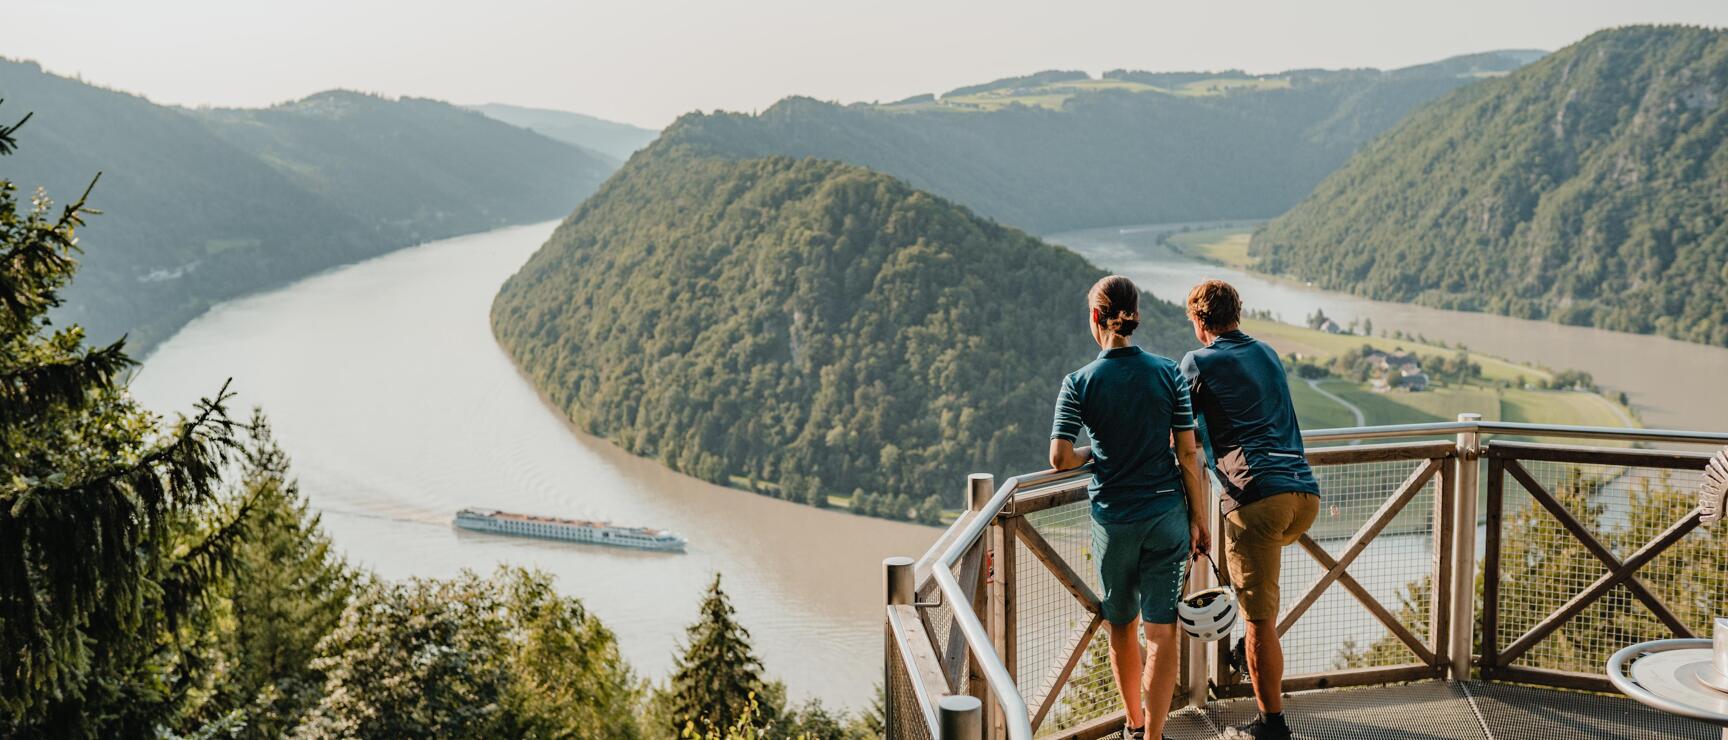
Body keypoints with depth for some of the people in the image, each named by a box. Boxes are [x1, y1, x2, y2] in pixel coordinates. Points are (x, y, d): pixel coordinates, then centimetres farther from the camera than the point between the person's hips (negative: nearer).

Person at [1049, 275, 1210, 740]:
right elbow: (1188, 454, -2)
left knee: (1122, 627, 18)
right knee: (1162, 633, 3)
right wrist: (1198, 519, 6)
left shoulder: (1078, 383, -8)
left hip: (1113, 521, 0)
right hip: (1167, 515, 0)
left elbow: (1060, 460, -14)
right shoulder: (1169, 373, -4)